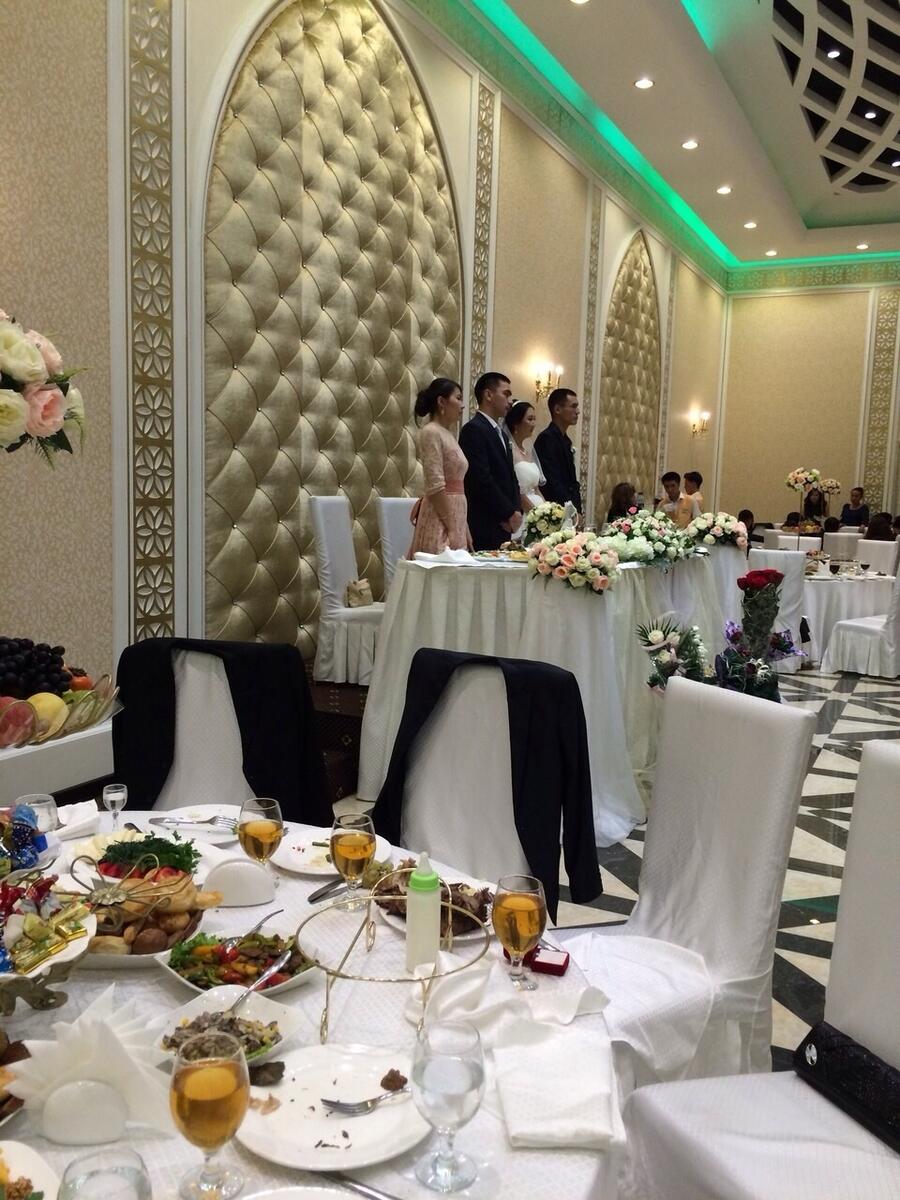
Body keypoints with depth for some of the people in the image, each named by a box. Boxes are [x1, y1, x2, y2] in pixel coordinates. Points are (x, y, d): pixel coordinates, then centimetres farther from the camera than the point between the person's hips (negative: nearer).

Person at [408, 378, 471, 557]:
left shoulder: (447, 435, 17)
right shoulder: (431, 433, -10)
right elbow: (435, 487, -17)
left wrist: (464, 531, 16)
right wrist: (452, 529, -18)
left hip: (455, 518, 9)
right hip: (441, 522, -9)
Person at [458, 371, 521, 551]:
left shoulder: (501, 434, 22)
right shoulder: (473, 430, -9)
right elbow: (481, 479, -16)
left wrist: (516, 510, 4)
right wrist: (509, 513, -11)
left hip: (503, 526, 9)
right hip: (484, 527, -9)